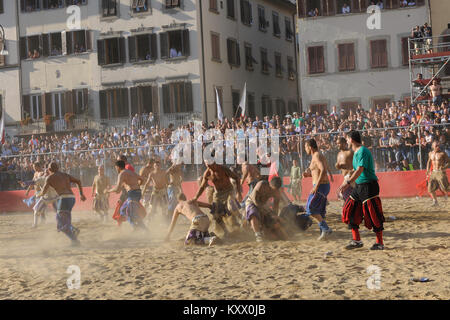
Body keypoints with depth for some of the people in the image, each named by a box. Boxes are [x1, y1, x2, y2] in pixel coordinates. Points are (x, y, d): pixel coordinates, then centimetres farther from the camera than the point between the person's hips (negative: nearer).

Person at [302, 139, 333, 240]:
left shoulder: (317, 156, -14)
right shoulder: (319, 156, 17)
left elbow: (323, 170, -28)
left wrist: (316, 186, -29)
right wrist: (309, 174, 12)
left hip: (320, 186, -10)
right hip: (325, 185, 10)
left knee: (311, 208, -7)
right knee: (320, 212, 13)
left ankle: (325, 228, -8)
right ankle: (323, 232, 13)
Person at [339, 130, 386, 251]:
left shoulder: (363, 151, -15)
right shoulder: (356, 152, 15)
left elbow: (360, 170, -25)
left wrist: (348, 182, -31)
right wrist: (348, 180, 29)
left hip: (368, 185, -10)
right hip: (359, 186, 10)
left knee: (373, 215, -4)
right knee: (350, 211, 6)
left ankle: (380, 243, 3)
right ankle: (356, 240, 11)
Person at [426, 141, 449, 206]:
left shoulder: (442, 153, -8)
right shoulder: (430, 154, 9)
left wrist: (444, 167, -22)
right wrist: (427, 170, 16)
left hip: (441, 172, -5)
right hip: (433, 172, 5)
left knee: (445, 188, -11)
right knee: (431, 188, 3)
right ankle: (435, 201, 19)